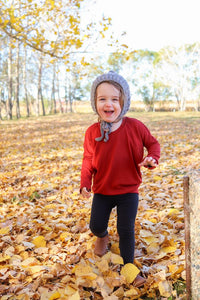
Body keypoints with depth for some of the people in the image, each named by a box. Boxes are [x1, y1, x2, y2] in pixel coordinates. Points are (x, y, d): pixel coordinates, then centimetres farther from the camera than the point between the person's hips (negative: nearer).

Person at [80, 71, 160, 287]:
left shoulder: (135, 126, -15)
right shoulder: (92, 132, -11)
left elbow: (153, 143, 0)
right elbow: (88, 160, -1)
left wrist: (152, 158, -22)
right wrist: (85, 184, -12)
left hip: (128, 190, -2)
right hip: (102, 191, 2)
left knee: (126, 230, 0)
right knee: (95, 226, 8)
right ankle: (103, 237, 46)